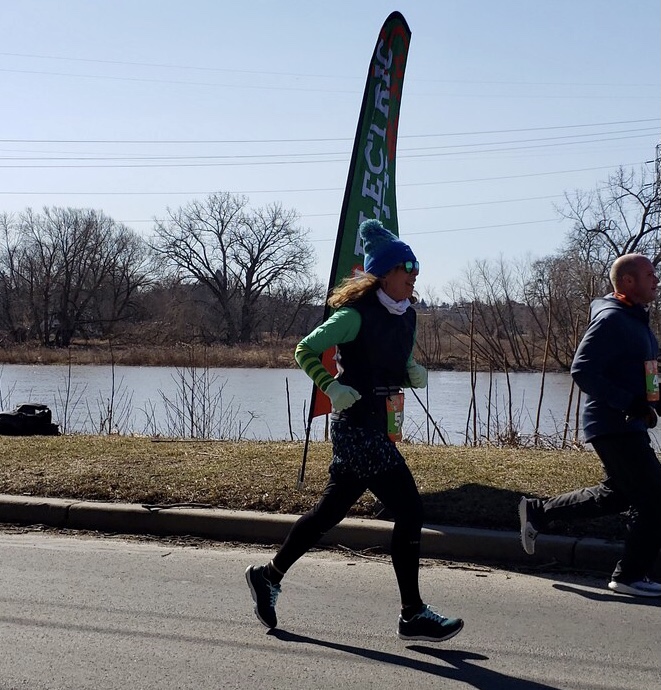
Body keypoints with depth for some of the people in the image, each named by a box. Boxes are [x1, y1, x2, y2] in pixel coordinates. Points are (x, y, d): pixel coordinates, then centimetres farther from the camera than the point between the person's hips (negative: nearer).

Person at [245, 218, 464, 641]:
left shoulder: (407, 316, 11)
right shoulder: (356, 315, -13)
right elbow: (305, 350, -11)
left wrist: (414, 373, 2)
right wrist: (332, 388, -23)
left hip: (381, 429, 9)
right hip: (357, 427, -9)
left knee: (330, 512, 15)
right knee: (409, 509, -9)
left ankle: (269, 576, 31)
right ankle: (413, 615, 3)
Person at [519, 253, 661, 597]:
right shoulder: (611, 320, -16)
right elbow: (582, 370, -23)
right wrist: (629, 404, -26)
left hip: (629, 426, 10)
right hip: (614, 426, -10)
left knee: (616, 494, 20)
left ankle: (537, 512, 27)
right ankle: (630, 576, 8)